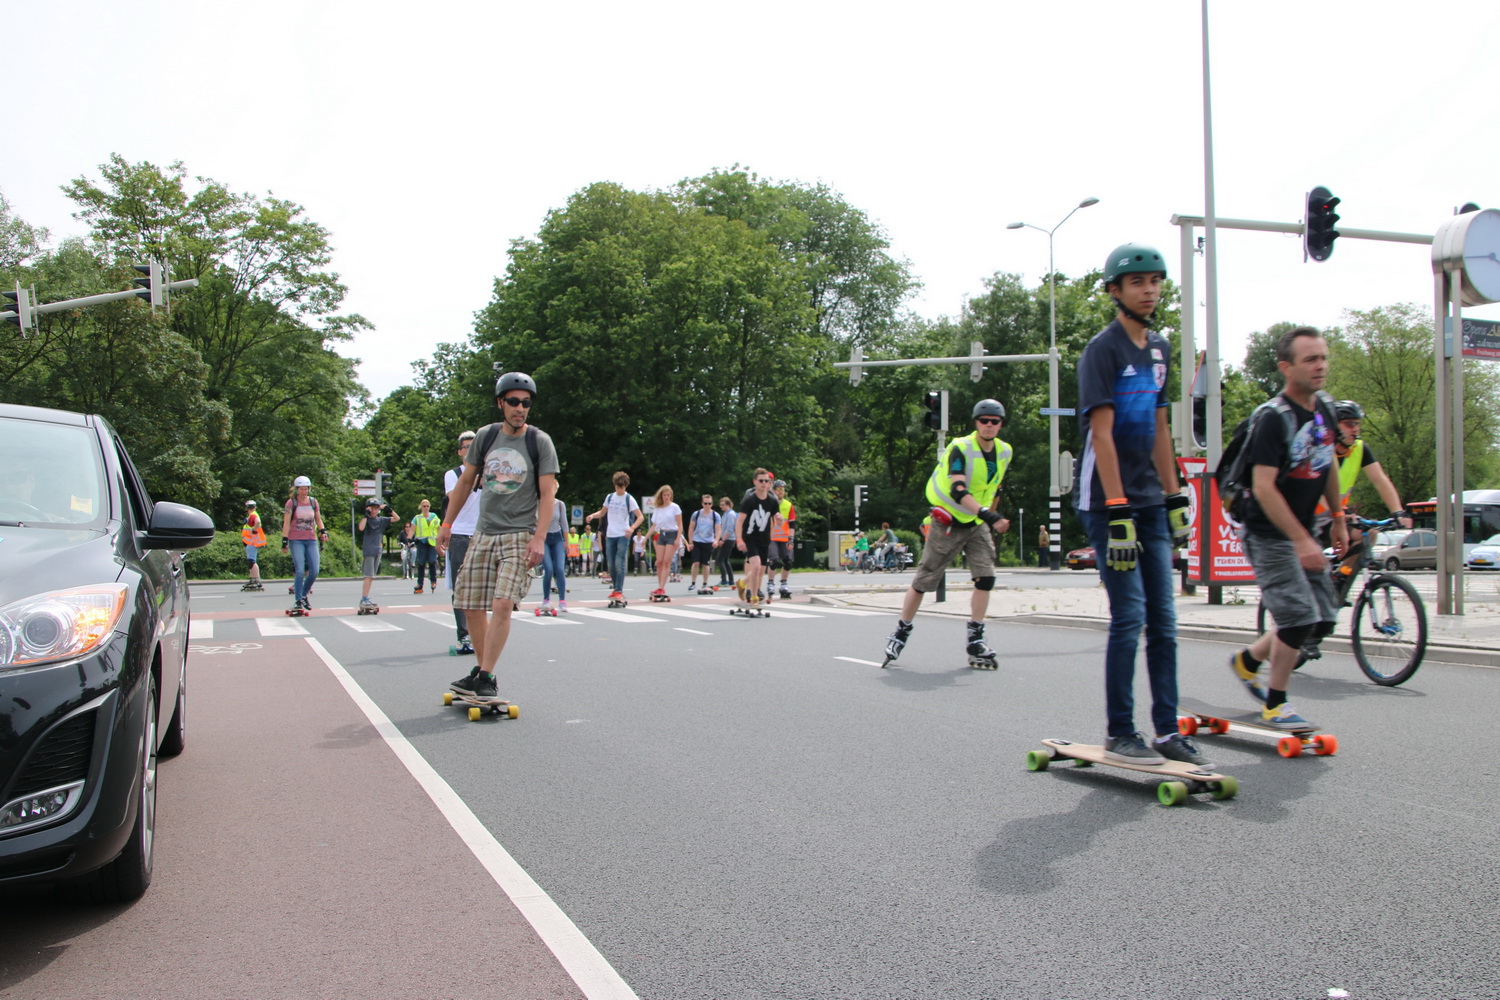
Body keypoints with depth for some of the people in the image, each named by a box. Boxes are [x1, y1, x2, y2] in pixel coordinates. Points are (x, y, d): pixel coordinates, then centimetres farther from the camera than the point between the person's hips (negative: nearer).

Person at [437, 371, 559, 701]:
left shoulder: (540, 442, -2)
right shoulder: (485, 436, 8)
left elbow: (547, 494, -6)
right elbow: (466, 481, 16)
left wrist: (539, 538, -15)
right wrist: (447, 524, 15)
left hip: (520, 535, -4)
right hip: (483, 534, 4)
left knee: (502, 603, -18)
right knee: (471, 606, 4)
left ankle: (486, 678, -12)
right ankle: (480, 669, 20)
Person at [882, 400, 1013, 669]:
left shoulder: (1005, 452, 1)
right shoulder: (961, 448, -21)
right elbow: (958, 490, -34)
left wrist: (993, 518, 19)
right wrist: (987, 515, -45)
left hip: (977, 525, 5)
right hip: (948, 523, -5)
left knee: (986, 578, -10)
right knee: (924, 581, -1)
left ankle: (975, 641, 0)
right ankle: (901, 632, 18)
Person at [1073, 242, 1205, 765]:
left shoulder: (1159, 348, 14)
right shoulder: (1103, 349, -9)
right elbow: (1102, 435, -15)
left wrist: (1174, 498, 14)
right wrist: (1118, 512, -20)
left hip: (1150, 502, 8)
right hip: (1108, 502, -7)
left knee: (1164, 619, 7)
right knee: (1130, 617, -6)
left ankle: (1167, 730, 15)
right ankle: (1118, 733, 5)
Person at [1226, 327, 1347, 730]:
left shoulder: (1325, 408, 5)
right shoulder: (1273, 417, -20)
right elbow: (1263, 487, -25)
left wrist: (1338, 520, 20)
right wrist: (1302, 541, -27)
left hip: (1302, 532, 8)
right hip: (1268, 535, -8)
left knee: (1324, 621, 7)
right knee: (1300, 617, -13)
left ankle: (1247, 660, 27)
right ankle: (1275, 704, 5)